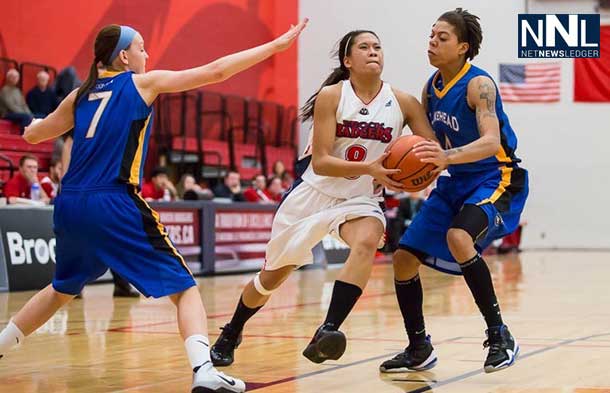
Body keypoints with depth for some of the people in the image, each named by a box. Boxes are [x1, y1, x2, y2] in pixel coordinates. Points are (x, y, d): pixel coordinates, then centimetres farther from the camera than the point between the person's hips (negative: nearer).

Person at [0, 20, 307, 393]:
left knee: (63, 288, 31)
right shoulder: (142, 83, 3)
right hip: (114, 206, -6)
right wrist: (276, 45, 4)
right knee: (184, 287, -3)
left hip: (69, 206, 6)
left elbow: (32, 134, 27)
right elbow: (215, 71, 0)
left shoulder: (81, 95, 17)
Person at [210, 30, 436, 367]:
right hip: (313, 192, -1)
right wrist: (369, 168, -35)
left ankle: (327, 333, -41)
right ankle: (230, 336, 38)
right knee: (271, 277, 11)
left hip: (360, 200, 1)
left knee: (367, 242, -35)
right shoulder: (331, 96, -13)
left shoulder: (403, 104, -7)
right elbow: (320, 162, -21)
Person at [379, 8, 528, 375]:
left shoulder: (478, 84, -19)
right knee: (404, 257, 4)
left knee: (458, 237, -36)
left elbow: (491, 142, -34)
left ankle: (500, 335, -23)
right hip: (456, 183, 8)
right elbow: (425, 143, 17)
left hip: (496, 180, -8)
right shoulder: (431, 87, 4)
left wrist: (447, 156, -50)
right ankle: (419, 349, 21)